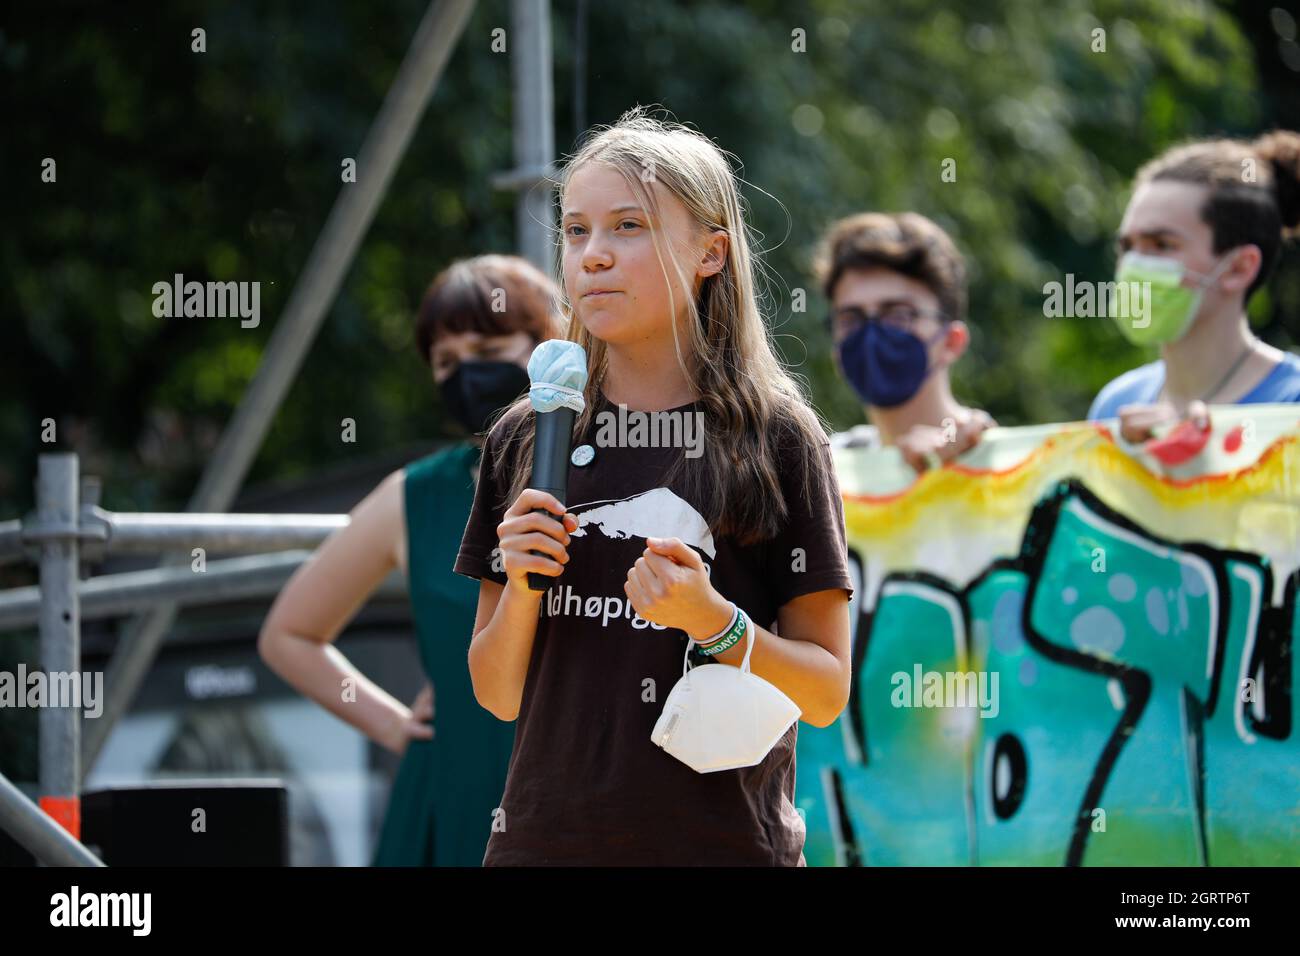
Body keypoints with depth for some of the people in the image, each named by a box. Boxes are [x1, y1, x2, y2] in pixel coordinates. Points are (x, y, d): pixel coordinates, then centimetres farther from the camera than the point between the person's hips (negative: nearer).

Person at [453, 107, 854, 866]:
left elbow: (827, 694, -2)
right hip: (547, 834, 3)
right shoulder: (526, 439, 7)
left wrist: (713, 621, -16)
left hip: (723, 840, -3)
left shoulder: (776, 438, -2)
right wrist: (520, 590, -7)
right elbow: (498, 696, 10)